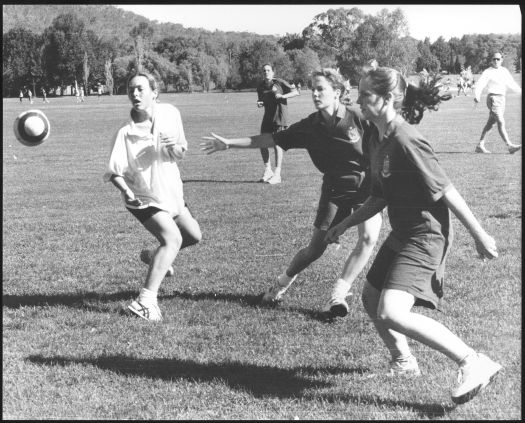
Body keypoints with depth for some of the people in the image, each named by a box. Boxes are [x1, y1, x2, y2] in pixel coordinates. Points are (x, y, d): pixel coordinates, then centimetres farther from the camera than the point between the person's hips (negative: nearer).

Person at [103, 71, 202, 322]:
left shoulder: (170, 114, -7)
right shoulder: (125, 133, -21)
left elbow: (181, 154, 3)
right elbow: (114, 172, -19)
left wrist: (175, 147, -20)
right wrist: (126, 191, -38)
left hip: (172, 193, 7)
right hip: (144, 198, -7)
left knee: (194, 236, 19)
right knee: (172, 238, -26)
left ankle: (155, 257, 44)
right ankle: (145, 301, -30)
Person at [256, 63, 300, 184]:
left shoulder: (279, 82, -5)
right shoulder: (261, 86, 9)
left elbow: (296, 92, -5)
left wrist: (283, 96, -20)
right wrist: (259, 103, 0)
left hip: (280, 117, -5)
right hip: (268, 117, 6)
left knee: (277, 144, -8)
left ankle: (277, 175, -3)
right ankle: (268, 171, 18)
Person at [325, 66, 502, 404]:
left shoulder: (406, 140, -22)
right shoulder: (377, 139, 7)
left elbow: (446, 189, -20)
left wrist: (479, 235, -17)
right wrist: (344, 225, 16)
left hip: (426, 235, -10)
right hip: (402, 233, 10)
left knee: (391, 313, -22)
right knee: (372, 297, 20)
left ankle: (473, 363, -15)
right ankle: (403, 363, 41)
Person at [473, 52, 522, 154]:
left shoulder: (505, 71, 14)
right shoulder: (487, 72, -6)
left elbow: (512, 84, 25)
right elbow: (480, 84, -17)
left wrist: (521, 91, 29)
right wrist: (476, 96, -33)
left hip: (502, 99, 7)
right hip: (493, 98, -7)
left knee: (490, 123, 12)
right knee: (501, 122, -16)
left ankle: (480, 146, 19)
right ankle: (510, 146, -23)